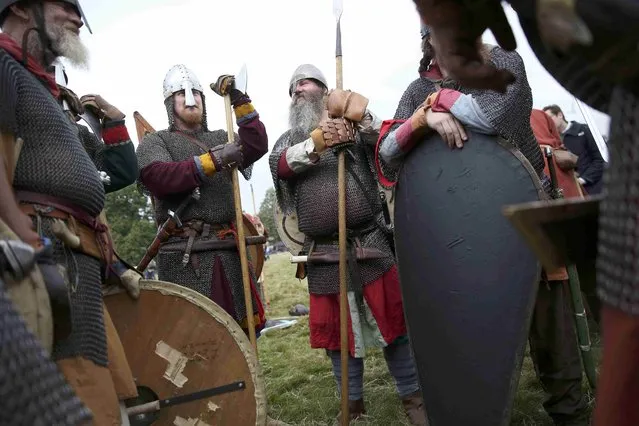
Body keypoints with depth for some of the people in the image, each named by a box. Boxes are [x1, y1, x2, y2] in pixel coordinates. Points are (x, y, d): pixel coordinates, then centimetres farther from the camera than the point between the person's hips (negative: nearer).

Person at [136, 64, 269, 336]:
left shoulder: (220, 138, 21)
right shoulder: (154, 142, 7)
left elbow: (257, 145, 5)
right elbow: (159, 178, -14)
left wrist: (240, 101, 0)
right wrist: (212, 161, -20)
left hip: (230, 250, 5)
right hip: (185, 255, -5)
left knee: (248, 326, 10)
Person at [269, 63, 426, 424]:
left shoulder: (355, 125, 9)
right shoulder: (287, 140, 12)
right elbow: (280, 165, -10)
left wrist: (362, 117, -24)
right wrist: (316, 142, -28)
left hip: (370, 244, -2)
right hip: (323, 255, 2)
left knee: (392, 320, 4)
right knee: (336, 330, 10)